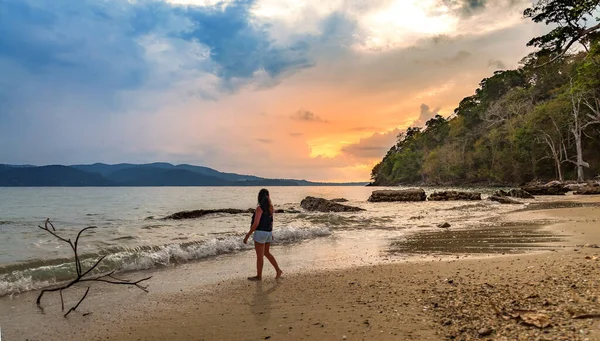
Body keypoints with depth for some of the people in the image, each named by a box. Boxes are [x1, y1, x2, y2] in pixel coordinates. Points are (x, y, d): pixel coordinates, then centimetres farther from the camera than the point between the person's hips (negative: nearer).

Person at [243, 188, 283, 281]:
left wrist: (247, 235, -16)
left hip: (260, 233, -8)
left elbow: (256, 224, -23)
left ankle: (259, 276, 18)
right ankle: (278, 270, 17)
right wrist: (270, 233, 30)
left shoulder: (259, 207, -18)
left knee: (259, 255, 6)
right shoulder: (269, 207, 7)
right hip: (268, 233, 8)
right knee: (266, 253, 21)